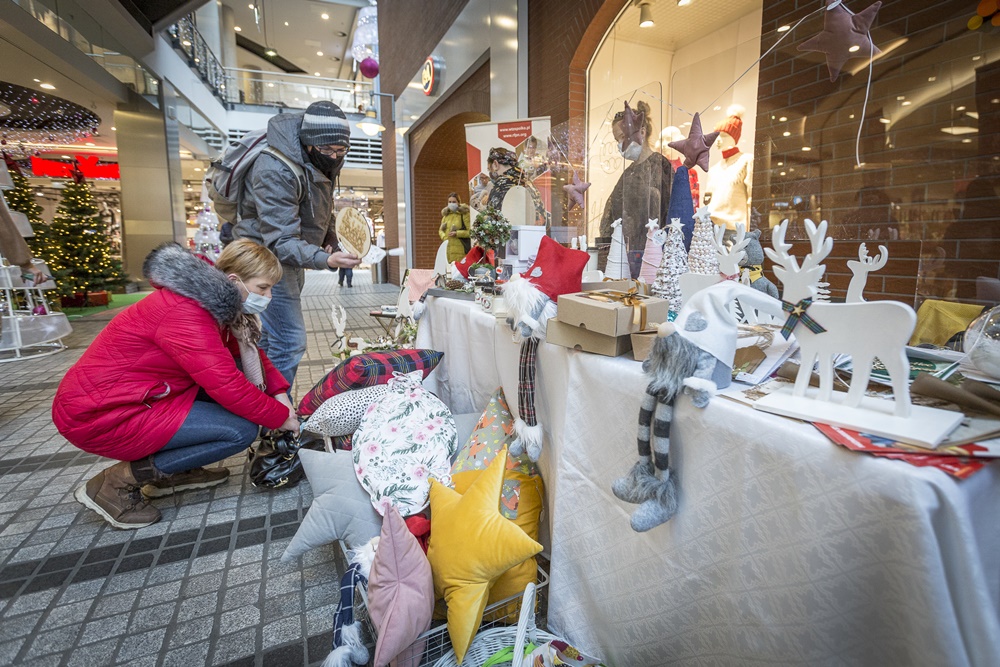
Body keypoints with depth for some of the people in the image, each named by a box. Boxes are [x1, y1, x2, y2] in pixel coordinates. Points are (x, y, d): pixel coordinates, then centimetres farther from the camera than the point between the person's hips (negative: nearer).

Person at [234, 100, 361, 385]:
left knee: (270, 341, 18)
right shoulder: (275, 171, -28)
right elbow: (280, 241, -34)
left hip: (290, 258, 9)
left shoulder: (319, 163, 0)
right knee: (289, 344, -14)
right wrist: (326, 260, -50)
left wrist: (333, 241, 0)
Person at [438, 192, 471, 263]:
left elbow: (471, 231, -9)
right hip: (447, 249, 5)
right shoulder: (446, 214, 18)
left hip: (460, 249, -5)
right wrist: (444, 236, 4)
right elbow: (440, 230, 24)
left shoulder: (464, 214, -2)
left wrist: (457, 233, -14)